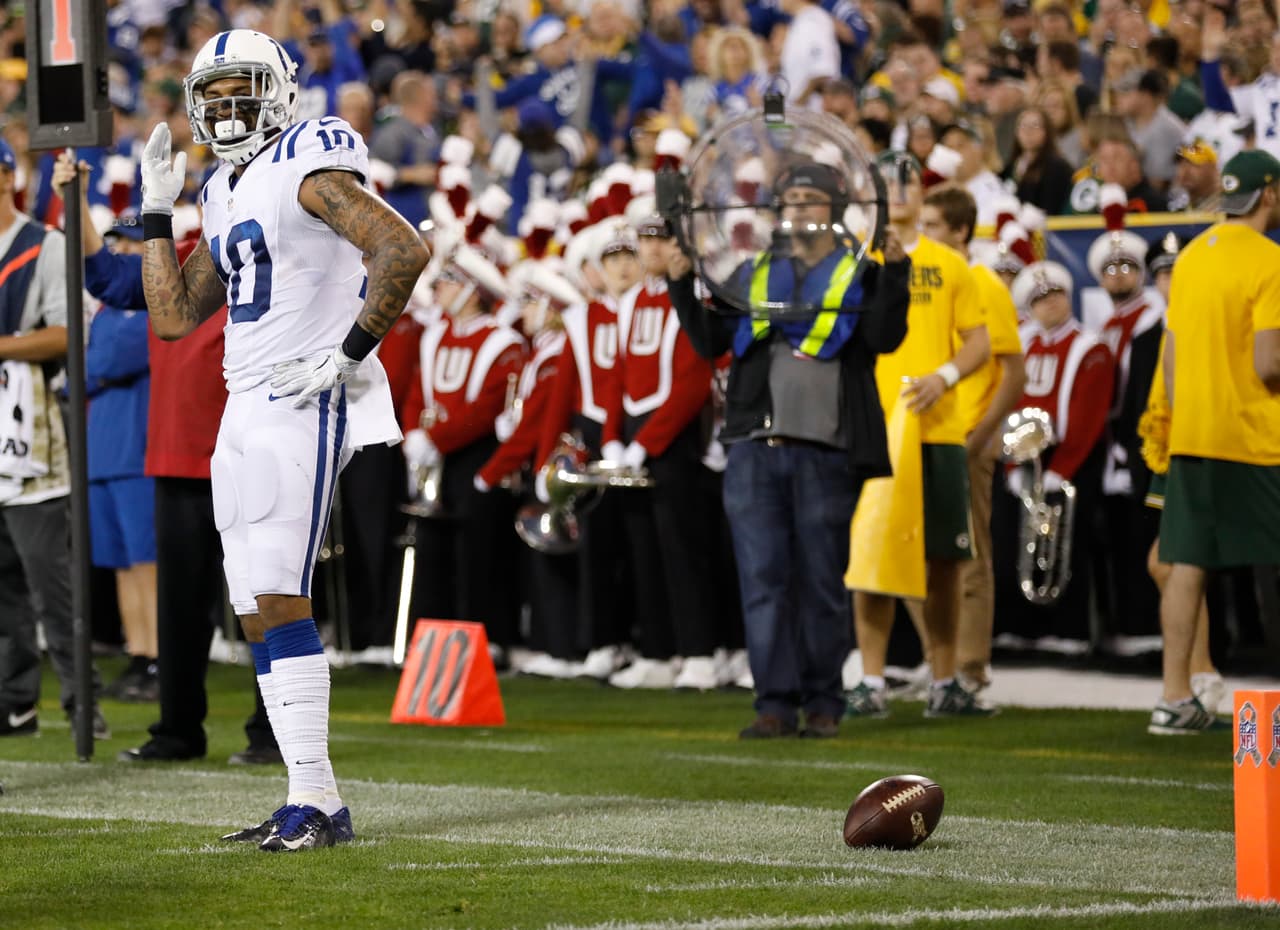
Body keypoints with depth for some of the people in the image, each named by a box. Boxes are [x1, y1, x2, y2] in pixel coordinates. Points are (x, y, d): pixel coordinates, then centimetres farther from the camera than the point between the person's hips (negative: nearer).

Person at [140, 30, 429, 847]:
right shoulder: (227, 197, 19)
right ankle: (314, 803, 8)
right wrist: (158, 214, 18)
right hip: (246, 412, 9)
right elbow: (174, 317, 21)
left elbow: (405, 250, -20)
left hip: (302, 405, -9)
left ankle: (315, 798, -14)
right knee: (258, 613, 5)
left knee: (280, 598, -15)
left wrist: (349, 351, -18)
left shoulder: (308, 167, -9)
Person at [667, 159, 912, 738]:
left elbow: (884, 337, -9)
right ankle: (776, 703, 2)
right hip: (754, 450, 3)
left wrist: (895, 273, -18)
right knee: (763, 579, -1)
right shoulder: (753, 274, 16)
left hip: (825, 452, -3)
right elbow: (711, 343, 13)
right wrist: (683, 288, 3)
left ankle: (823, 703, 11)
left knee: (821, 583, 3)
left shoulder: (860, 274, 6)